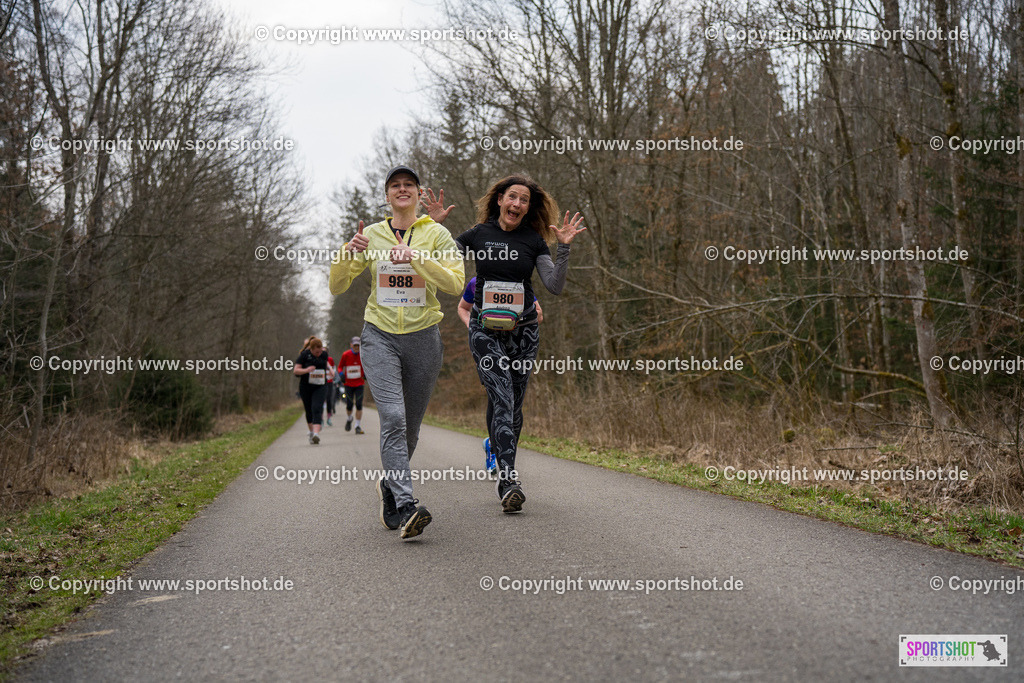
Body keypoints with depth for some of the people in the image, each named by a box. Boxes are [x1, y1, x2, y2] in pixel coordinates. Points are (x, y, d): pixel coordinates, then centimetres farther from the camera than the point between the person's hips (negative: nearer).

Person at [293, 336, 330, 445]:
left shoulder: (324, 355, 2)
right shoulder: (304, 355, -8)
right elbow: (295, 370, -13)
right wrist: (306, 370, -25)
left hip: (320, 387, 0)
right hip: (306, 387, 0)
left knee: (317, 408, -17)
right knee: (309, 410, 10)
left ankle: (316, 433, -29)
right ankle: (311, 432, 30)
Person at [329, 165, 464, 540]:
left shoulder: (436, 234, 2)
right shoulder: (371, 235, 7)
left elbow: (456, 283, -11)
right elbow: (337, 287, 8)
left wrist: (417, 257, -22)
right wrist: (348, 253, -11)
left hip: (423, 337, 1)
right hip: (380, 336, 0)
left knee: (410, 426, 9)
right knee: (392, 418, -19)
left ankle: (389, 486, 35)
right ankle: (406, 506, -23)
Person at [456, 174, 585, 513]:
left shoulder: (534, 241, 6)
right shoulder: (478, 234, 3)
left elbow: (555, 286, -1)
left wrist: (564, 248, -10)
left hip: (523, 330, 2)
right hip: (485, 329, -2)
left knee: (513, 404, 6)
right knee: (501, 399, -17)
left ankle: (504, 473, 22)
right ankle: (509, 479, -24)